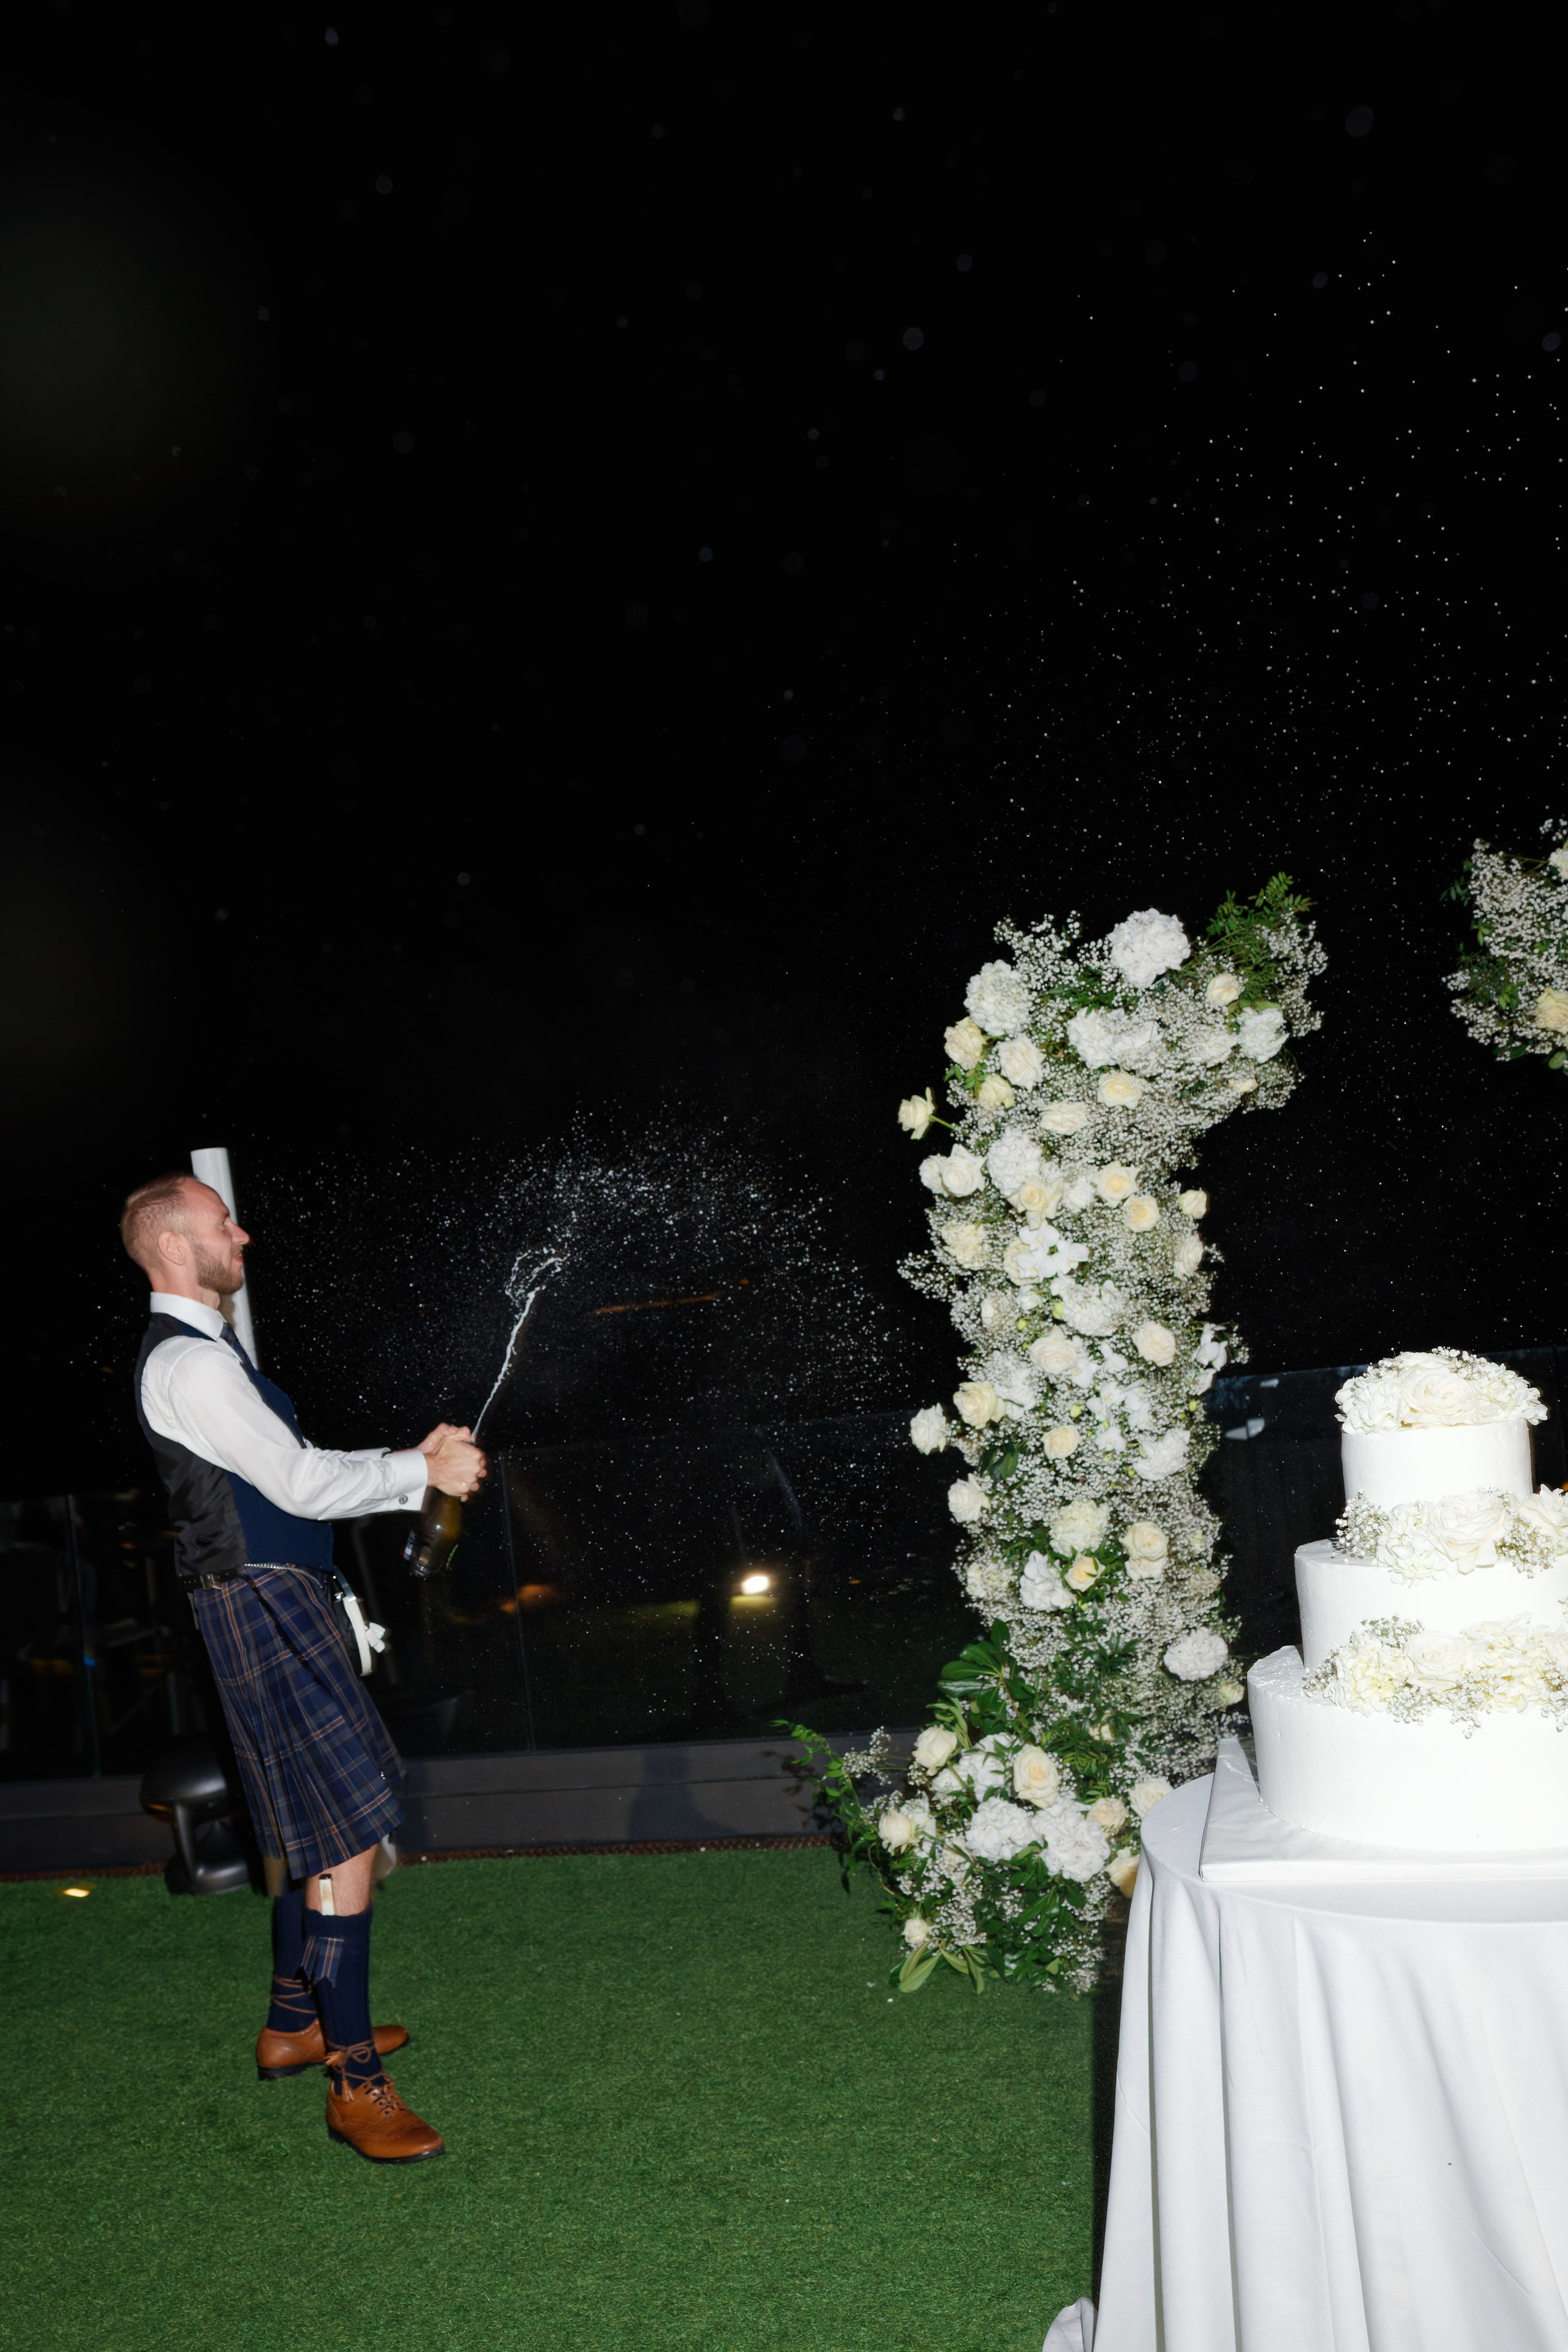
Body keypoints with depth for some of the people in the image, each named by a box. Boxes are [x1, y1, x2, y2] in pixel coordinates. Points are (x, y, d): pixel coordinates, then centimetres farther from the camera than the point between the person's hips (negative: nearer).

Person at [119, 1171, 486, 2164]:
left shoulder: (208, 1352, 17)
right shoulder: (187, 1363, -17)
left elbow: (298, 1474, 18)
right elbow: (302, 1485, -20)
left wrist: (416, 1464, 10)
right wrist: (423, 1469, -8)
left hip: (283, 1602, 11)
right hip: (265, 1606, -11)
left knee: (313, 1833, 20)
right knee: (348, 1837, -9)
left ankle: (296, 2025, 34)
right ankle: (357, 2085, -3)